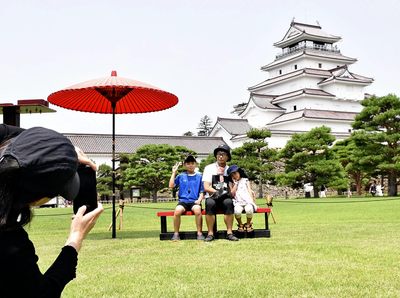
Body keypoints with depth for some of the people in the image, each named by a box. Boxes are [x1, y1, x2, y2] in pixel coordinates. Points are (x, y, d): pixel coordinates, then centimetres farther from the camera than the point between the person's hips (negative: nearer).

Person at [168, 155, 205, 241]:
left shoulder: (199, 177, 14)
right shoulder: (181, 177, 15)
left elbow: (202, 191, 12)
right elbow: (171, 186, 5)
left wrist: (199, 200, -7)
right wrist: (174, 172, 6)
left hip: (194, 202, -1)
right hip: (183, 201, 1)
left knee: (197, 210, -36)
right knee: (177, 210, -33)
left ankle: (200, 233, -21)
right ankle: (176, 234, -16)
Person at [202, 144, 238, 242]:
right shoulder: (209, 168, 10)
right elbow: (206, 187, -1)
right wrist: (217, 192, -17)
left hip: (225, 198, 1)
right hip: (212, 197, -1)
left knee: (228, 202, -34)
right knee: (210, 204, -35)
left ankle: (229, 233, -29)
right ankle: (210, 233, -27)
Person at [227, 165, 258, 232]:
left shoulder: (245, 180, 20)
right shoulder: (231, 183, 18)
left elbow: (250, 191, 12)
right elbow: (232, 194, 2)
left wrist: (253, 202, 0)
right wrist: (235, 183, 4)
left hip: (248, 201, 0)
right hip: (238, 202, 0)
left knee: (249, 209, -36)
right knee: (237, 210, -37)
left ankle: (248, 224, -5)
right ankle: (240, 224, -5)